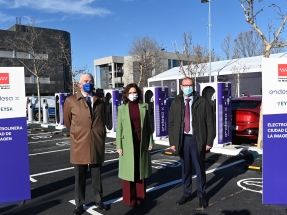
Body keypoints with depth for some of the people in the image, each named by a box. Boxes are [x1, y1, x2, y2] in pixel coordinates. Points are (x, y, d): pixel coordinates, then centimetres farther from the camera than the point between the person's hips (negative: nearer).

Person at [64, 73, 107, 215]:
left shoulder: (100, 101, 8)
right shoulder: (70, 101, 0)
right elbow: (67, 121, 12)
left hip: (97, 145, 2)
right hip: (79, 144, -2)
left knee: (97, 176, 13)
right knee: (80, 177, 8)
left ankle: (98, 201, 28)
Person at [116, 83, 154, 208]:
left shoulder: (143, 107, 4)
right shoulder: (122, 108, 0)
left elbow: (148, 125, 6)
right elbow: (119, 128, -2)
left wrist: (150, 141, 3)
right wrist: (119, 146, -6)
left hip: (141, 142, 2)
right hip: (128, 143, -2)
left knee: (141, 170, 10)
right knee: (128, 170, 4)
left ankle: (140, 197, 24)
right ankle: (130, 199, 16)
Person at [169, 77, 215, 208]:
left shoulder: (202, 102, -2)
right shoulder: (176, 103, 5)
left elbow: (209, 123, -3)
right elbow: (171, 124, 7)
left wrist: (209, 142, -8)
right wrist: (172, 142, 1)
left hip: (197, 139, -2)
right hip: (182, 139, 2)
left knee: (200, 169, 9)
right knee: (185, 168, 13)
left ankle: (202, 195, 25)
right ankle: (186, 193, 29)